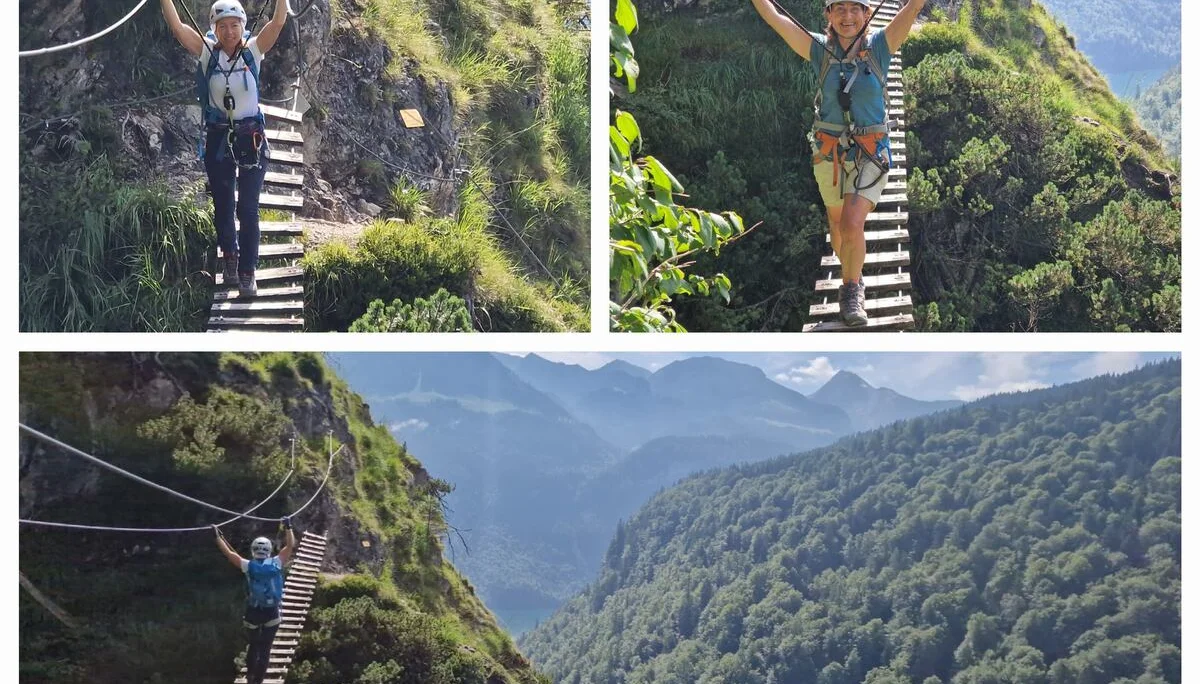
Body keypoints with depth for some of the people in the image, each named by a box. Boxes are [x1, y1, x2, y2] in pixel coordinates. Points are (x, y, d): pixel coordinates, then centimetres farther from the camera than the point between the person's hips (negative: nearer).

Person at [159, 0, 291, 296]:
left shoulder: (253, 50, -4)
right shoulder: (207, 52, -3)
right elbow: (176, 26, -13)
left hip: (251, 137, -2)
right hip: (217, 138, 2)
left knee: (248, 208, -2)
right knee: (222, 204, 15)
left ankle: (248, 271, 6)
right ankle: (229, 254, 39)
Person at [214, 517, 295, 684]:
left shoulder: (248, 566, -9)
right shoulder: (276, 563, -7)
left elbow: (228, 553, -2)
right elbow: (291, 546, 4)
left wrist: (217, 536, 9)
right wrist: (288, 527, 16)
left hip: (253, 613, 0)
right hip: (272, 613, 0)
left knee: (253, 646, 20)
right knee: (265, 649, 6)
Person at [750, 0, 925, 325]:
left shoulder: (879, 47, -6)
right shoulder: (819, 49, -3)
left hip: (870, 154, -2)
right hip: (829, 152, 2)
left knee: (852, 225, -18)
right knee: (838, 225, 16)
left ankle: (852, 287, 3)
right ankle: (853, 281, 40)